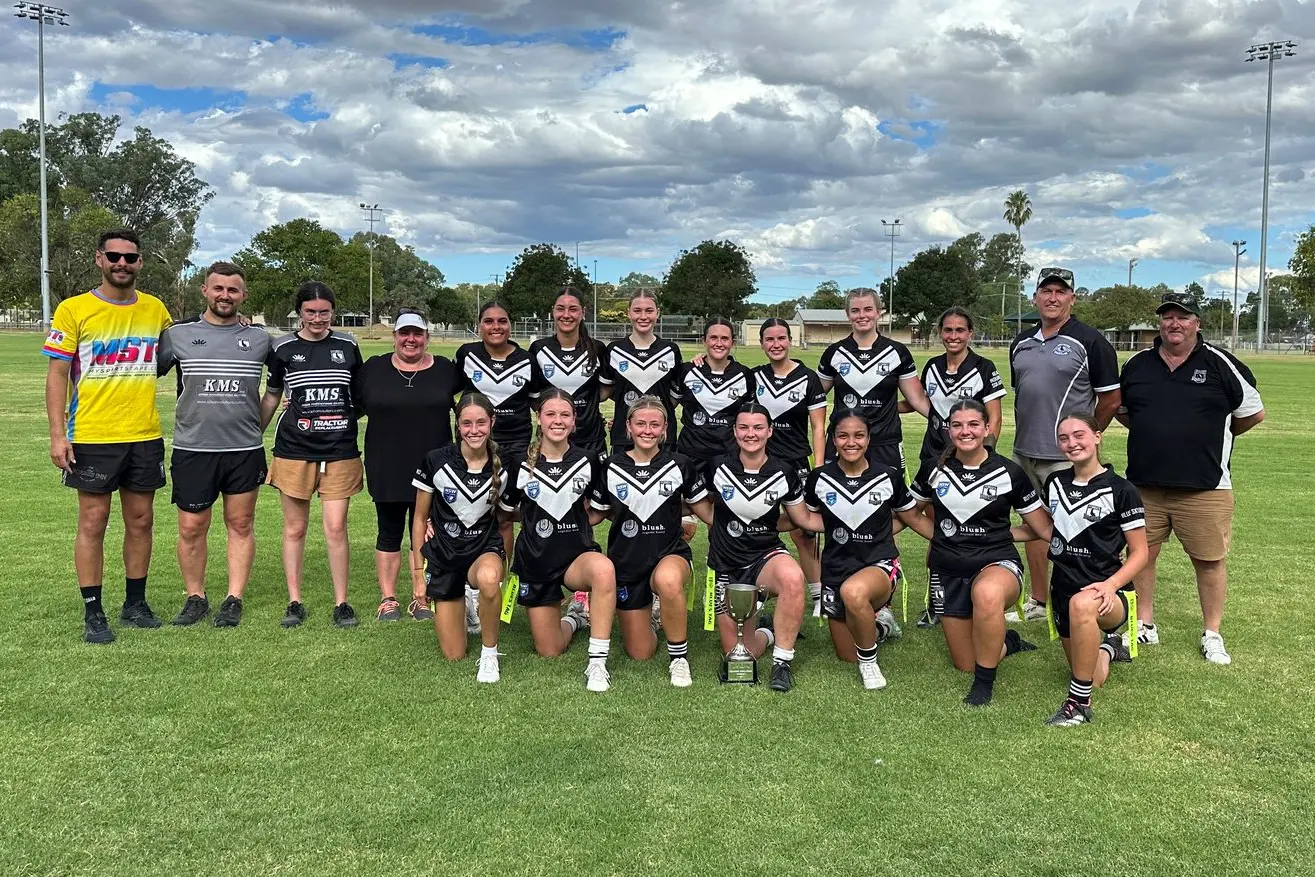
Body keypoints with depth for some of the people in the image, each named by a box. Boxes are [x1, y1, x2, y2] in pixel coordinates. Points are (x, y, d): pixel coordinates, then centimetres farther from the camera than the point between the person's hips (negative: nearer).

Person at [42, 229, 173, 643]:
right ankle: (93, 613, 10)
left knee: (141, 520, 9)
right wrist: (58, 434, -10)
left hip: (145, 436, 4)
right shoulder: (74, 310, -3)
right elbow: (57, 374, -4)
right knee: (93, 522, 1)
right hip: (92, 437, -3)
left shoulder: (156, 310, 7)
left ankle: (135, 604, 23)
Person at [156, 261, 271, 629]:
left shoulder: (260, 338, 5)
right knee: (191, 528, 4)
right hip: (192, 448, 0)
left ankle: (234, 600, 15)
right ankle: (195, 598, 19)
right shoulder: (178, 335, 3)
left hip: (245, 449, 1)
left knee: (241, 525, 6)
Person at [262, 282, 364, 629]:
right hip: (294, 449, 0)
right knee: (294, 528, 7)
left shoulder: (347, 346, 5)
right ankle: (294, 603, 18)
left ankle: (341, 603, 10)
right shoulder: (283, 348, 3)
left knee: (336, 528, -2)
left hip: (340, 451, 0)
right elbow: (271, 397, 13)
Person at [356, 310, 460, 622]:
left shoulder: (445, 370, 4)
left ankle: (421, 597, 19)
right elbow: (354, 407, 10)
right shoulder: (373, 369, 4)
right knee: (389, 533, 9)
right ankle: (388, 598, 18)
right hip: (386, 470, 0)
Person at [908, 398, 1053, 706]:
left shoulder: (1009, 473, -5)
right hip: (948, 571, 3)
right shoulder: (933, 470, 0)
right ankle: (1007, 641, 39)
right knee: (967, 664, 5)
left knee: (987, 594, -42)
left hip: (997, 563, -3)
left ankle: (984, 682, -22)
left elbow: (1045, 529, 2)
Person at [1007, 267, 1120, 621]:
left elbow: (1111, 397, -2)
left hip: (1066, 457, -7)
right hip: (1024, 452, 7)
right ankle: (1039, 601, 25)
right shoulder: (1022, 342, 12)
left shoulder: (1089, 341, -6)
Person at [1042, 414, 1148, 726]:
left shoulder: (1120, 491, -8)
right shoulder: (1055, 483, 7)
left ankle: (1079, 702, -28)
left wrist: (1110, 585, -22)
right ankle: (1106, 646, 44)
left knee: (1082, 604, -41)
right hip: (1063, 589, 5)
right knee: (1096, 679, 7)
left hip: (1106, 595, -5)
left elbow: (1140, 552, -6)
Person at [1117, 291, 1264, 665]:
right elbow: (1121, 409, 22)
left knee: (1210, 561, 6)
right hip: (1144, 484, 3)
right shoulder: (1137, 365, 6)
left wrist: (1211, 437, 11)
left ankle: (1213, 635, 20)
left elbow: (1253, 413, 6)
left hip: (1204, 487, -2)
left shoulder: (1221, 365, -2)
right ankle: (1144, 625, 24)